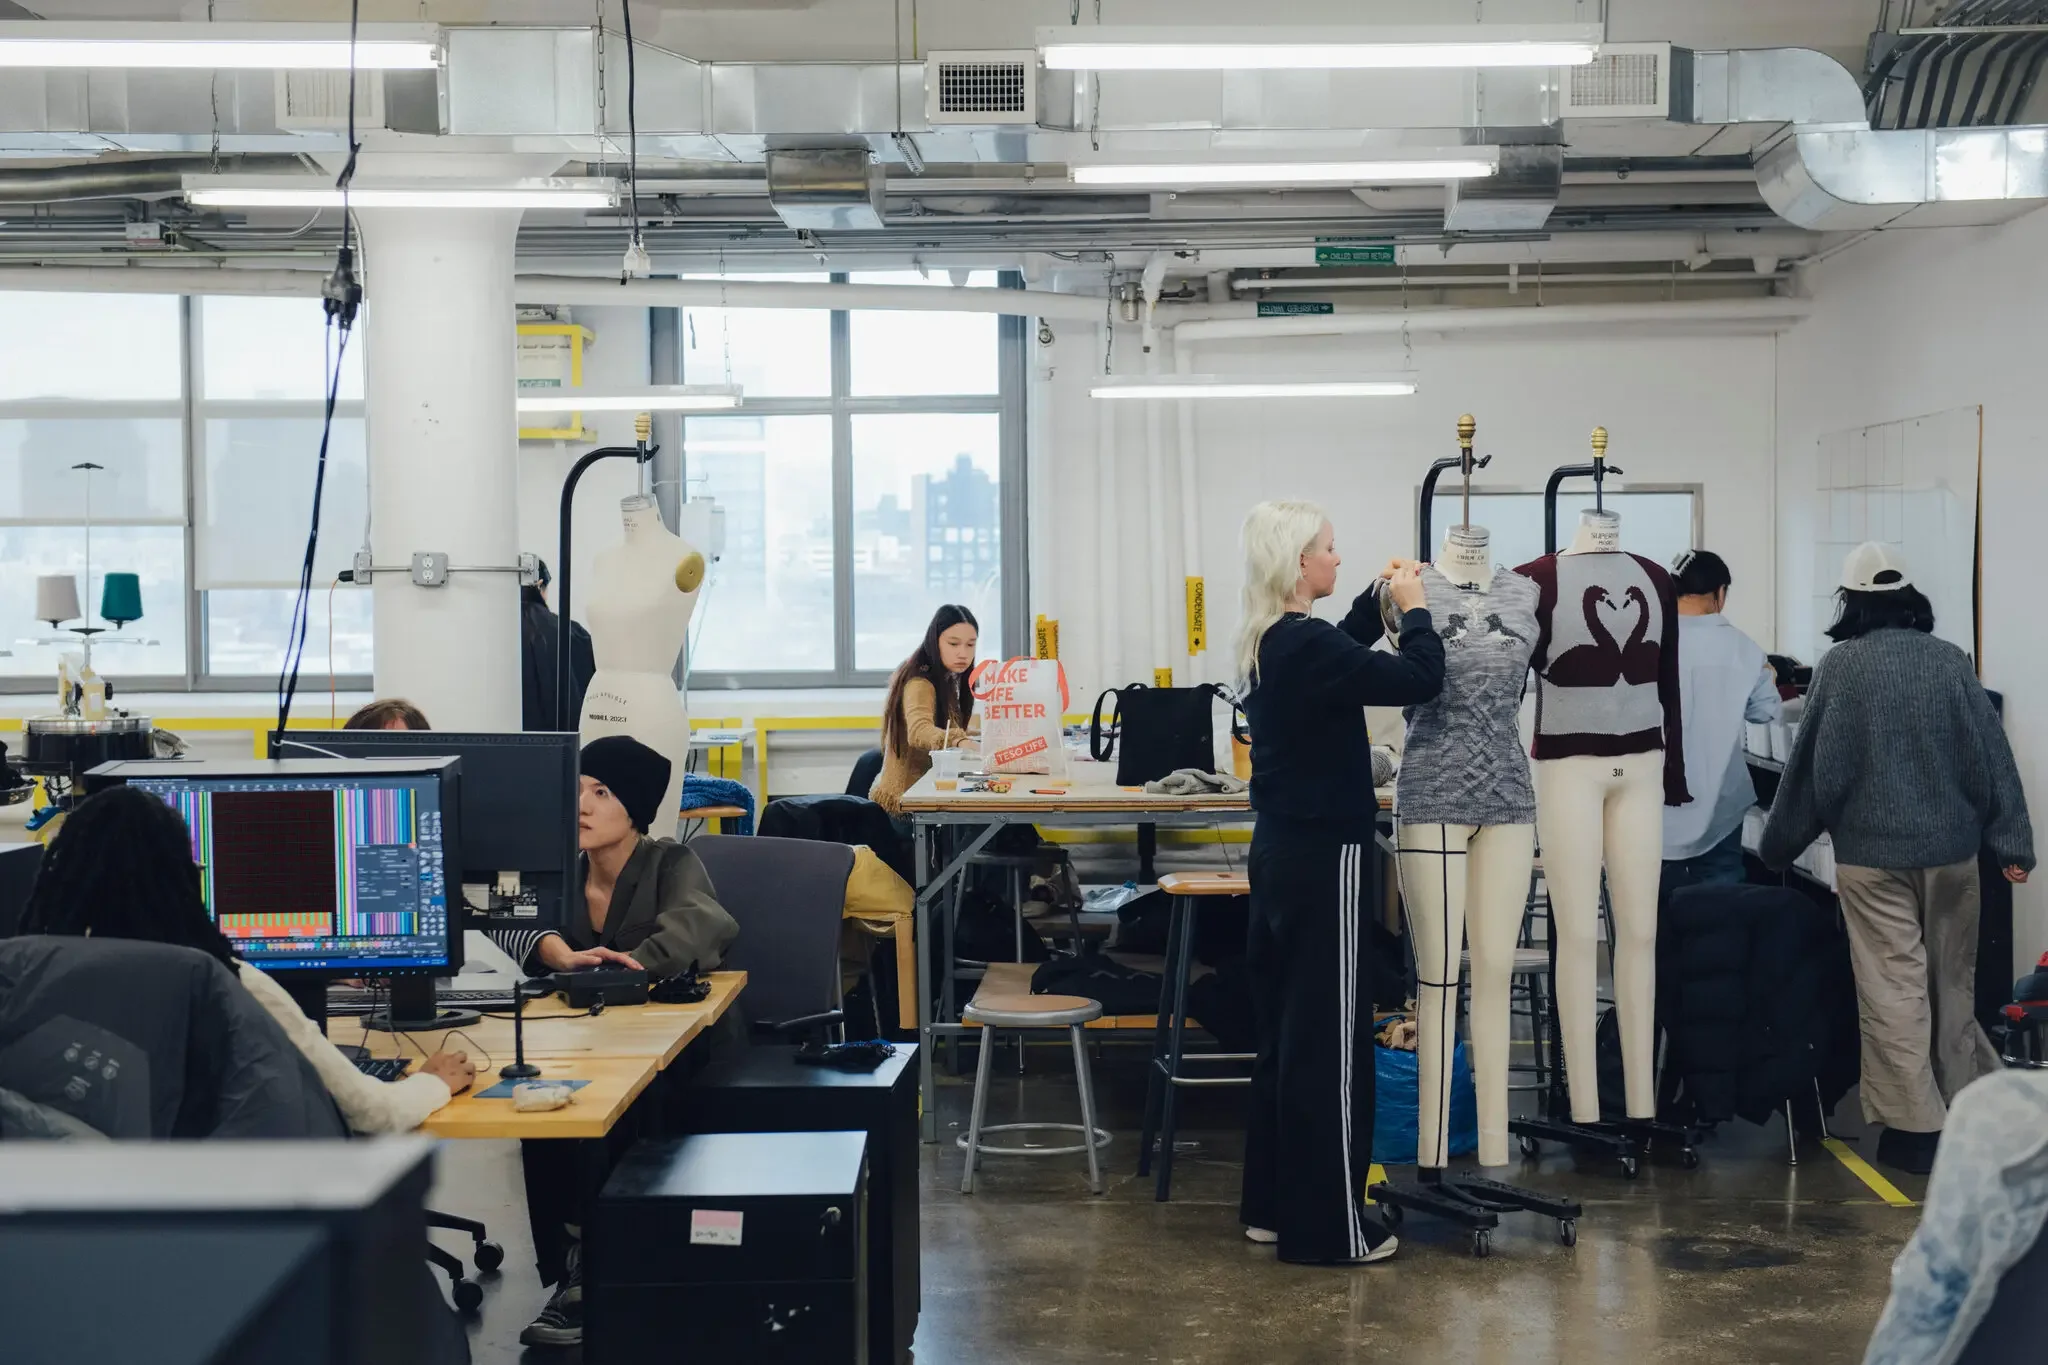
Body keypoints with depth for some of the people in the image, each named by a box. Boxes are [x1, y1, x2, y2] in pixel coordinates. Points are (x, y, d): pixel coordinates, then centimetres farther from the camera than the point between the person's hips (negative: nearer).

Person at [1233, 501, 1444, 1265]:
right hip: (1325, 856, -10)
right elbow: (1421, 680, -20)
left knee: (1286, 1029, 16)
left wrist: (1380, 600, 18)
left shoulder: (1267, 645, 8)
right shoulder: (1307, 644, -21)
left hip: (1280, 850, 10)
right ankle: (1326, 1226, 2)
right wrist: (1412, 608, -5)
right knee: (1329, 1038, -4)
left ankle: (1273, 1204, 23)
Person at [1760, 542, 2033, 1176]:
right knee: (1953, 984, 15)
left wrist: (1778, 847, 6)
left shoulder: (1842, 666, -8)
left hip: (1873, 853, -4)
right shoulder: (1950, 660, 0)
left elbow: (1814, 768, -5)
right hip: (1952, 849, 4)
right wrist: (2012, 842, 6)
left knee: (1894, 987, 1)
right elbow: (1991, 757, 1)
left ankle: (1917, 1128, 1)